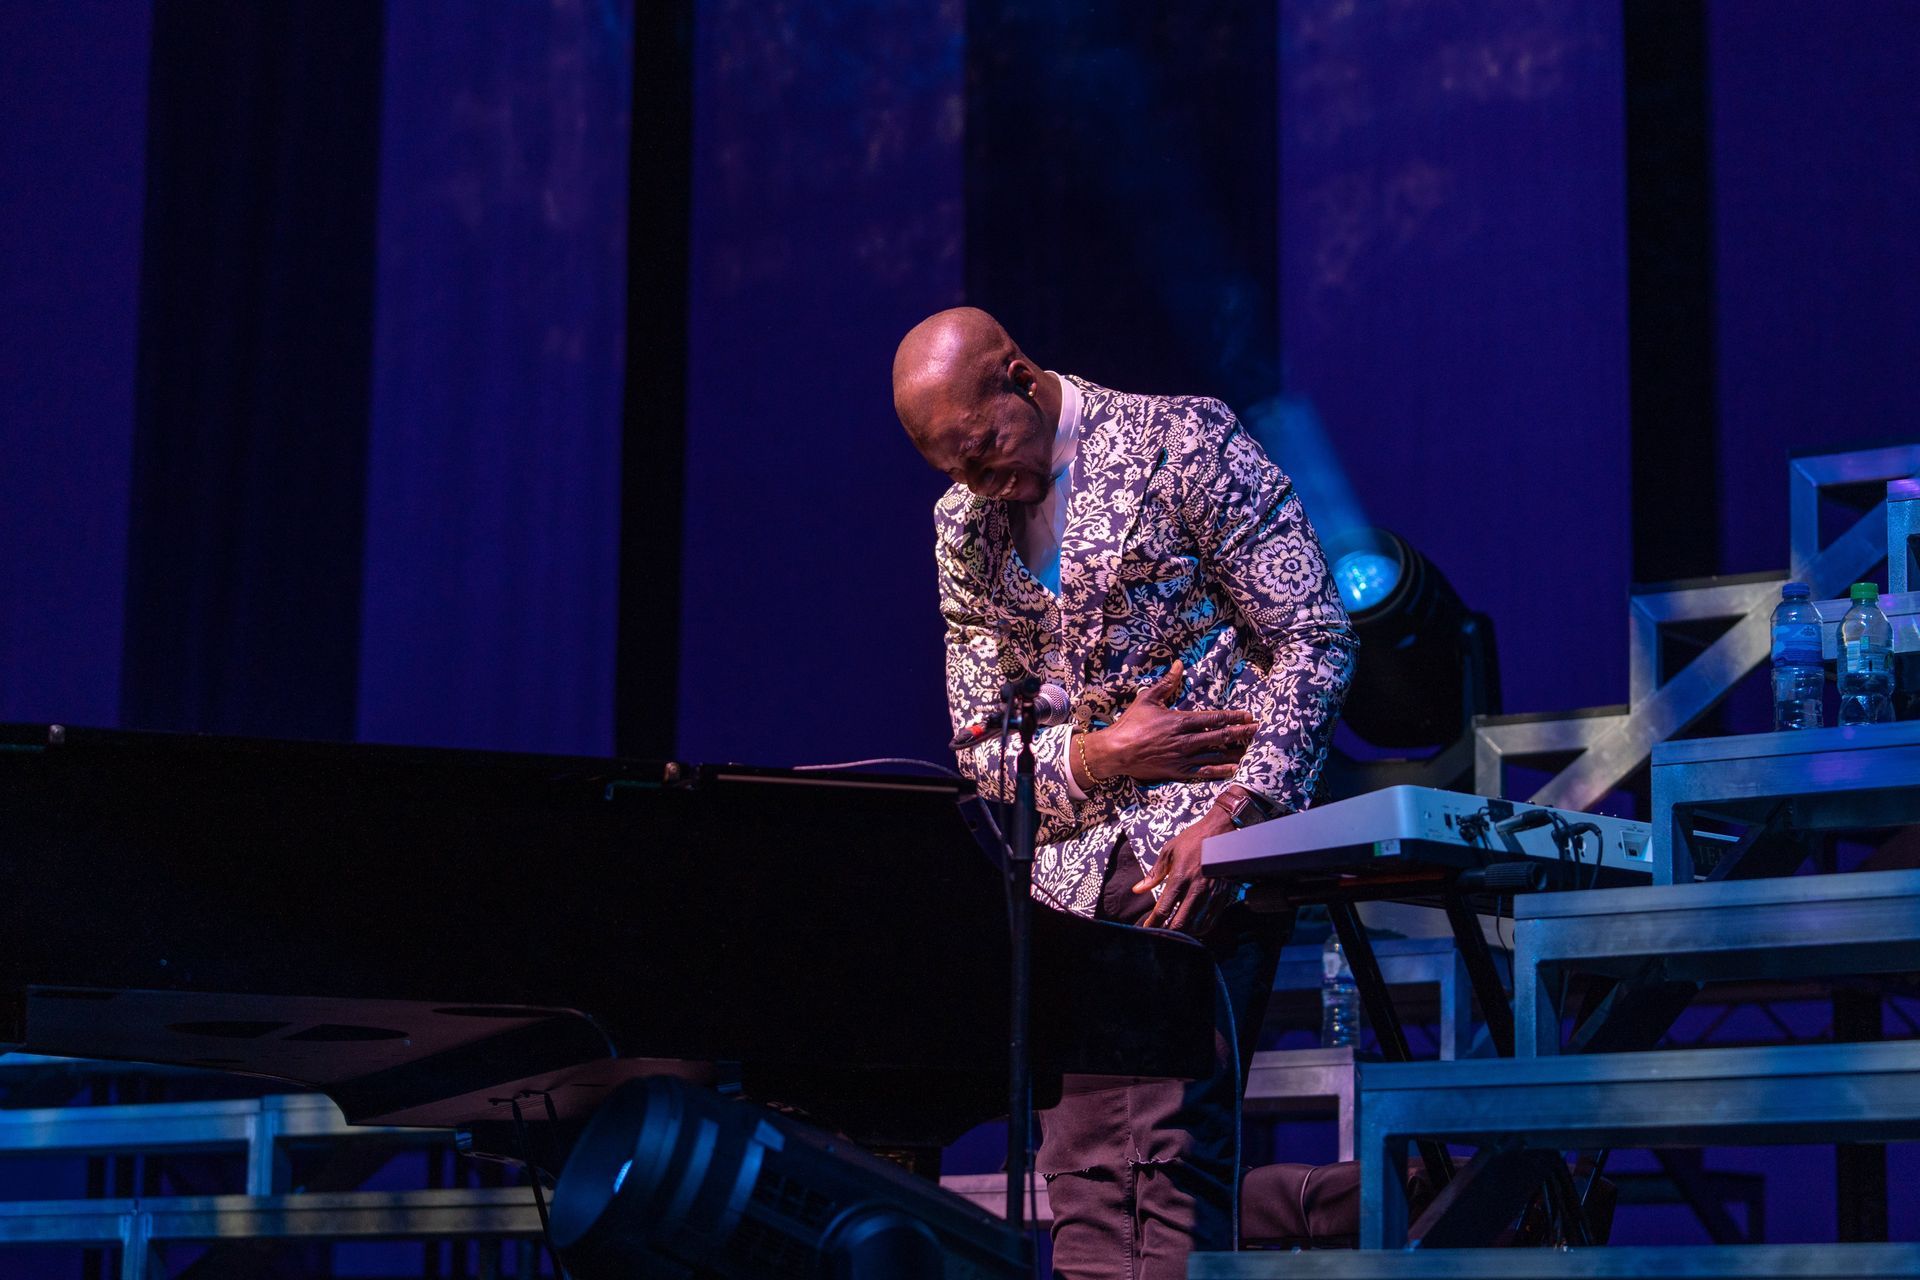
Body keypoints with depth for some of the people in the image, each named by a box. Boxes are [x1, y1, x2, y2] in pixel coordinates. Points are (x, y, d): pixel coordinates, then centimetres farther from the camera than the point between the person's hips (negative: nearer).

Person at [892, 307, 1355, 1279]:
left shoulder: (1182, 444, -4)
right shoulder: (964, 526, 14)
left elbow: (1313, 640, -7)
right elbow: (980, 743, 13)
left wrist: (1233, 813, -17)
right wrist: (1094, 754, -8)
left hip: (1207, 836, -6)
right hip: (1075, 864, 6)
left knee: (1176, 1144, -15)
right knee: (1081, 1165, 0)